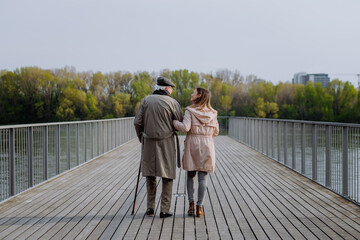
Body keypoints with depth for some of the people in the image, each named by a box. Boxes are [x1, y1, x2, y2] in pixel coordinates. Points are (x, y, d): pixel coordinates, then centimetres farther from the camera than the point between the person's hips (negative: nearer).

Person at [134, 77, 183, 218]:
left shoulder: (146, 100, 4)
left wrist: (141, 139, 14)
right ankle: (164, 210, 3)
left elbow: (137, 122, 2)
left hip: (149, 143, 3)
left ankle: (150, 208, 14)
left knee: (150, 175, 14)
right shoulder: (172, 102, -4)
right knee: (167, 176, 5)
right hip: (166, 143, -3)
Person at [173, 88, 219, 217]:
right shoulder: (212, 113, 5)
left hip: (192, 144, -1)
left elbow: (185, 127, -17)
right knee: (203, 177, 4)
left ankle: (191, 204, 6)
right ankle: (199, 207, 3)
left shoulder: (190, 111, -6)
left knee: (190, 176, 12)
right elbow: (215, 132, 9)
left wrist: (173, 121, -2)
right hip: (207, 144, 2)